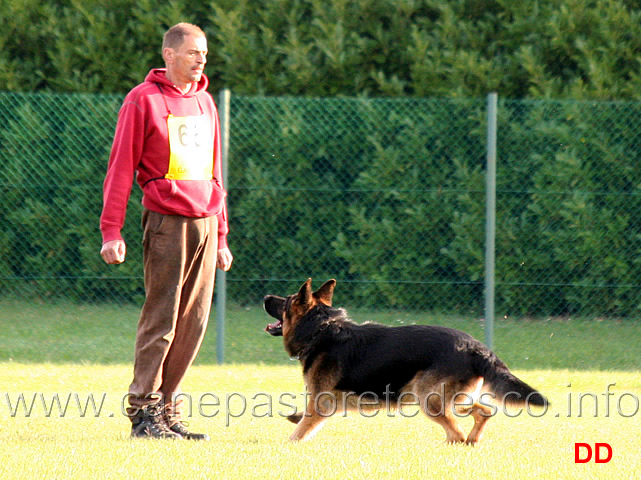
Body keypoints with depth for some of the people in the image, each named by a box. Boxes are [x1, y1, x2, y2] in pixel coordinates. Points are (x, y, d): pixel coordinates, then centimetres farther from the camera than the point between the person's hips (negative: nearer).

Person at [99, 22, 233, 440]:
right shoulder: (144, 100, -2)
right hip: (167, 222, -6)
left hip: (206, 222, 6)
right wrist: (111, 231, -12)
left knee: (194, 322, 4)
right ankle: (144, 411, -3)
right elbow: (121, 166, -5)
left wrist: (220, 236, 19)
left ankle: (169, 410, 9)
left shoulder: (204, 102, 18)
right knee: (161, 320, -7)